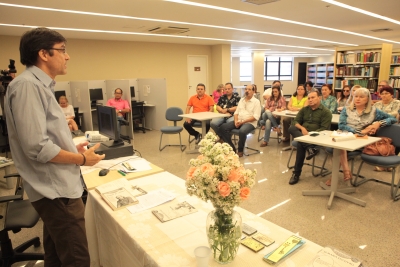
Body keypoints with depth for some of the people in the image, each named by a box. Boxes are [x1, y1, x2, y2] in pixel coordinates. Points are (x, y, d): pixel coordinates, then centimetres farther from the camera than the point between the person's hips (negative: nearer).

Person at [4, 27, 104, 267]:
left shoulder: (40, 85, 13)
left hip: (57, 186, 10)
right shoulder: (28, 85, -18)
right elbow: (37, 148, -24)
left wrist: (72, 148, 8)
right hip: (56, 189, -10)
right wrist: (82, 159, -13)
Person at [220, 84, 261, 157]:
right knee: (223, 127, -16)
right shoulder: (241, 100, 18)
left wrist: (242, 122, -18)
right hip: (238, 121, 6)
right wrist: (236, 121, -7)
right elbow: (236, 112, 15)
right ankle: (231, 147, -10)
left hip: (250, 122, -6)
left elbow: (256, 116, -11)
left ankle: (240, 150, -14)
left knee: (242, 131, -39)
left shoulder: (256, 101, -1)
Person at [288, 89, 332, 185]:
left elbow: (324, 129, -8)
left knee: (300, 145, -35)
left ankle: (296, 173, -25)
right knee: (291, 128, -27)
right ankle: (310, 148, -43)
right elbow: (295, 121, 9)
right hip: (301, 134, 5)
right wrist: (302, 128, -12)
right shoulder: (304, 109, 19)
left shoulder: (326, 112, 3)